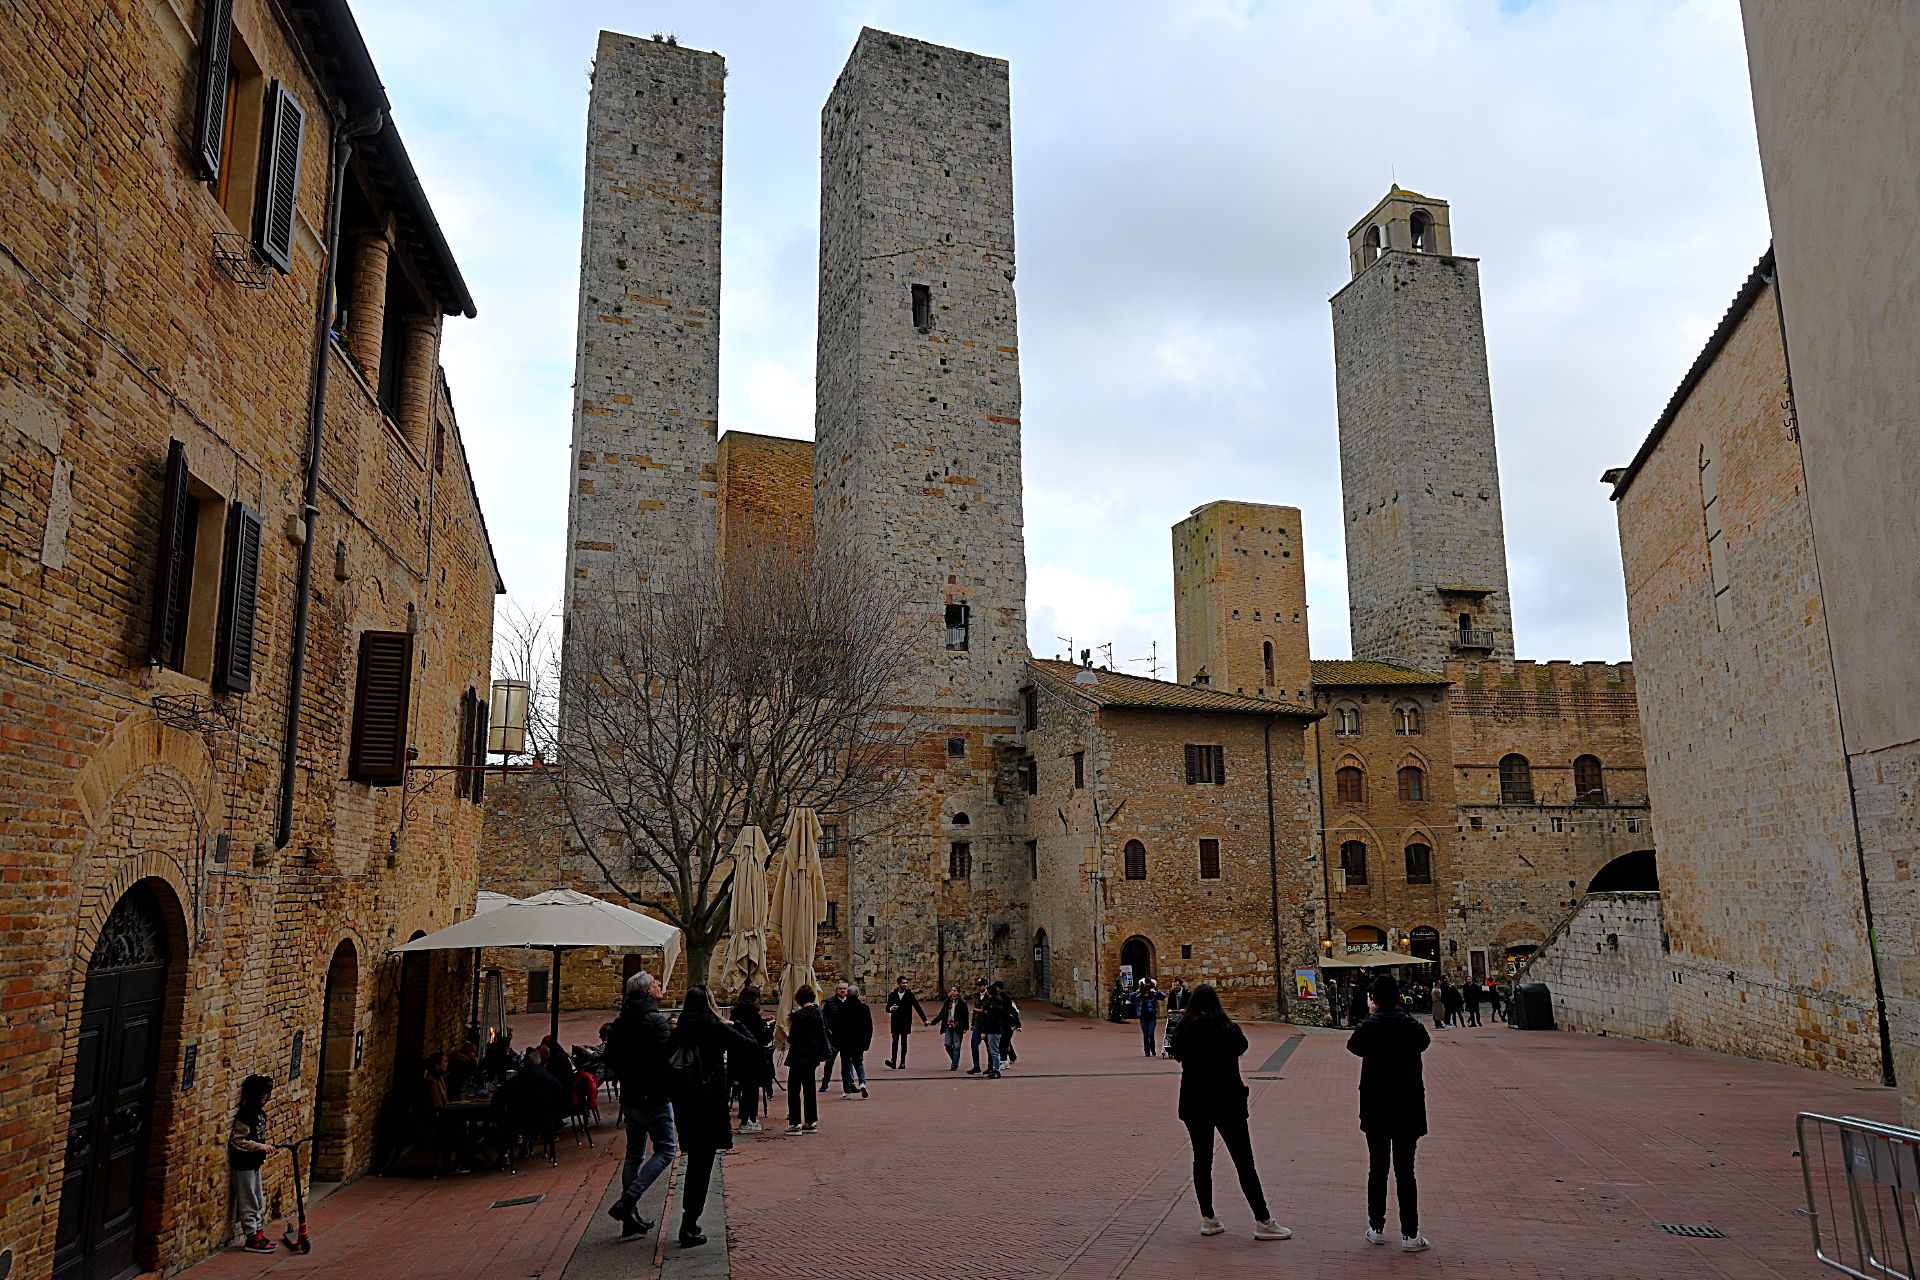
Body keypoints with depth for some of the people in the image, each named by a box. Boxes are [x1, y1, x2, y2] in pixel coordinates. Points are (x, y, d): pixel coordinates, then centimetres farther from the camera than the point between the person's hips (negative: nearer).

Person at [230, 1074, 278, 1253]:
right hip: (244, 1165, -9)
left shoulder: (260, 1112, 7)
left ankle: (259, 1234, 24)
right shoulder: (246, 1114, -22)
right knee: (249, 1203, 0)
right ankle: (252, 1239, 8)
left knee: (259, 1202, 15)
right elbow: (237, 1141, -24)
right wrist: (260, 1146, -24)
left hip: (255, 1163, 9)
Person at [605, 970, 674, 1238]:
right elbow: (665, 1058, -22)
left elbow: (610, 1060, 14)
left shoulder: (619, 1024, 8)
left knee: (634, 1155, 13)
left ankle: (631, 1217, 13)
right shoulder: (655, 1020, -16)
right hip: (654, 1099, -8)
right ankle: (627, 1201, -12)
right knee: (665, 1150, 1)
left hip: (629, 1100, 8)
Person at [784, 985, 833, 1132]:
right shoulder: (819, 1011, 4)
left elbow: (793, 1038, -14)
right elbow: (826, 1031, 13)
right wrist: (832, 1044, 29)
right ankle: (811, 1122, 18)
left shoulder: (798, 1015, -17)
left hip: (799, 1056, -8)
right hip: (813, 1056, 8)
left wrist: (788, 1039, 6)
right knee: (809, 1088, 15)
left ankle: (795, 1123, -2)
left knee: (794, 1089, -1)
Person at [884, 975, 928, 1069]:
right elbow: (887, 1008, 9)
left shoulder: (910, 995, 2)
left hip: (905, 1023, -1)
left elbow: (918, 1008, 5)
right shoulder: (892, 995, 5)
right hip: (895, 1023, 1)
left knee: (903, 1043, 2)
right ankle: (893, 1061, -14)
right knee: (895, 1041, -10)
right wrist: (891, 1008, -15)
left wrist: (924, 1020, 3)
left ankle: (902, 1063, 6)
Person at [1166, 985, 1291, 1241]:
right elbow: (1242, 1047, 8)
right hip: (1227, 1102, -3)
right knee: (1244, 1162, 1)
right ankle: (1263, 1221, 4)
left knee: (1201, 1160, 12)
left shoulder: (1183, 1030, -1)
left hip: (1194, 1103, 3)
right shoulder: (1227, 1028, -10)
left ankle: (1208, 1218, 15)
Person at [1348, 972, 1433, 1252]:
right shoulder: (1413, 1026, -6)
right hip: (1407, 1108, 0)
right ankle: (1410, 1235, 6)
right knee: (1405, 1172, 4)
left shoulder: (1367, 1028, -9)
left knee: (1377, 1169, 11)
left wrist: (1372, 1016, 13)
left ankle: (1377, 1229, 18)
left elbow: (1353, 1046, 10)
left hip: (1375, 1109, 0)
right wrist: (1397, 1014, 17)